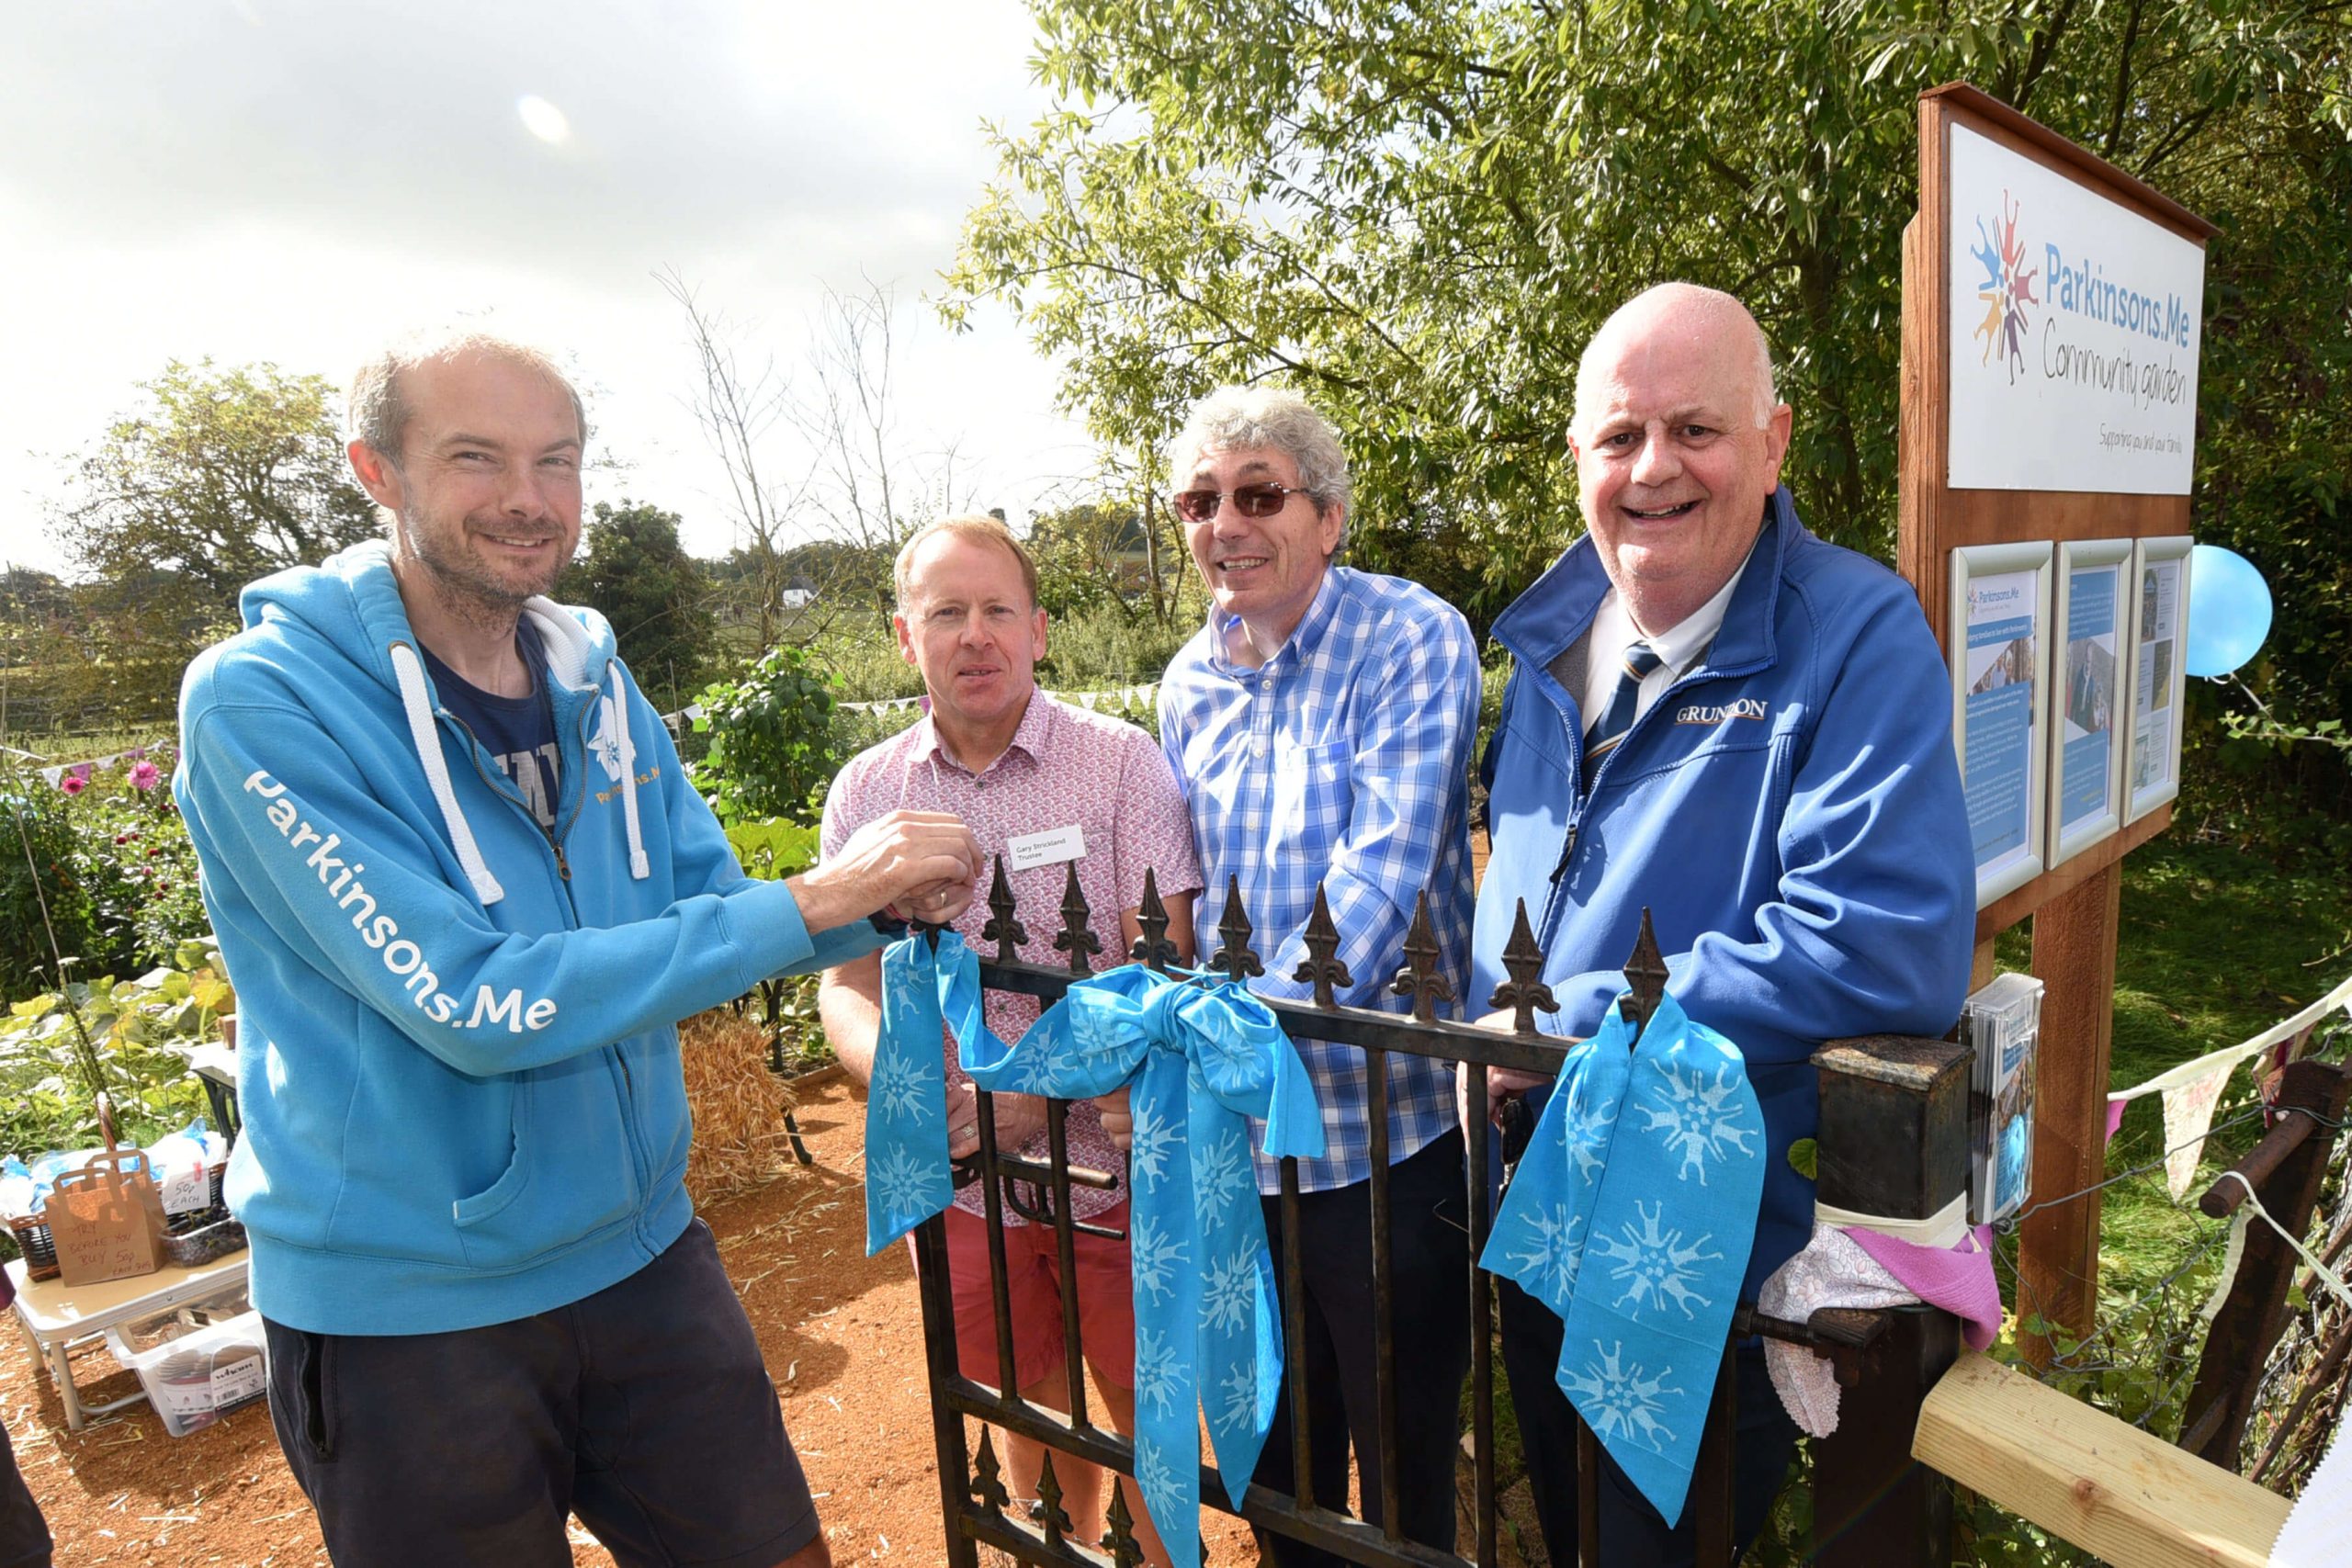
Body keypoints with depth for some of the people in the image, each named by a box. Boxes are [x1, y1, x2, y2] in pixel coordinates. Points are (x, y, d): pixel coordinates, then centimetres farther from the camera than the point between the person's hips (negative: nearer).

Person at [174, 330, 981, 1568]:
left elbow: (703, 906, 5)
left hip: (643, 1250, 5)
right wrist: (808, 901, -28)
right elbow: (473, 1005, -27)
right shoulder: (260, 699, -18)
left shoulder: (593, 683, 1)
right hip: (405, 1309, -5)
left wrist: (885, 899, -14)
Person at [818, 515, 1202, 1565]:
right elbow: (845, 980, 1)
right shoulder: (865, 791, 1)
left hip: (1111, 1159, -3)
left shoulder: (1121, 762, -9)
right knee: (1028, 1410, 23)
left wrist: (1042, 1084, -26)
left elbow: (1159, 966, -13)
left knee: (1147, 1409, 14)